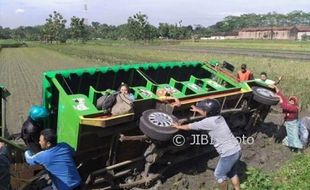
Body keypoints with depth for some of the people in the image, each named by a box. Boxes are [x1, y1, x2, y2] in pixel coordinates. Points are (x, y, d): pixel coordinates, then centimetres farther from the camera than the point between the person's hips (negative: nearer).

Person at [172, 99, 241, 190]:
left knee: (219, 174, 14)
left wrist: (179, 126, 13)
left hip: (228, 154, -8)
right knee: (232, 173, 27)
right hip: (237, 150, 8)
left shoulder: (208, 122, -17)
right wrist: (197, 110, 43)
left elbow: (191, 126, -4)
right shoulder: (219, 117, 6)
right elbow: (208, 114, 30)